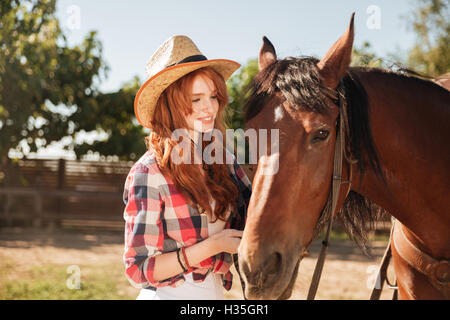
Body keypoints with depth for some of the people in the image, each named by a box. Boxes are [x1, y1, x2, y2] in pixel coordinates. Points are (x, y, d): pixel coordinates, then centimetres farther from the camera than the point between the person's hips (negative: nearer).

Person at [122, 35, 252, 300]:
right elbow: (138, 270, -18)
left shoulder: (224, 160, 0)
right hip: (167, 294, -6)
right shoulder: (149, 174, -18)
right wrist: (212, 246, -23)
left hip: (215, 292, 6)